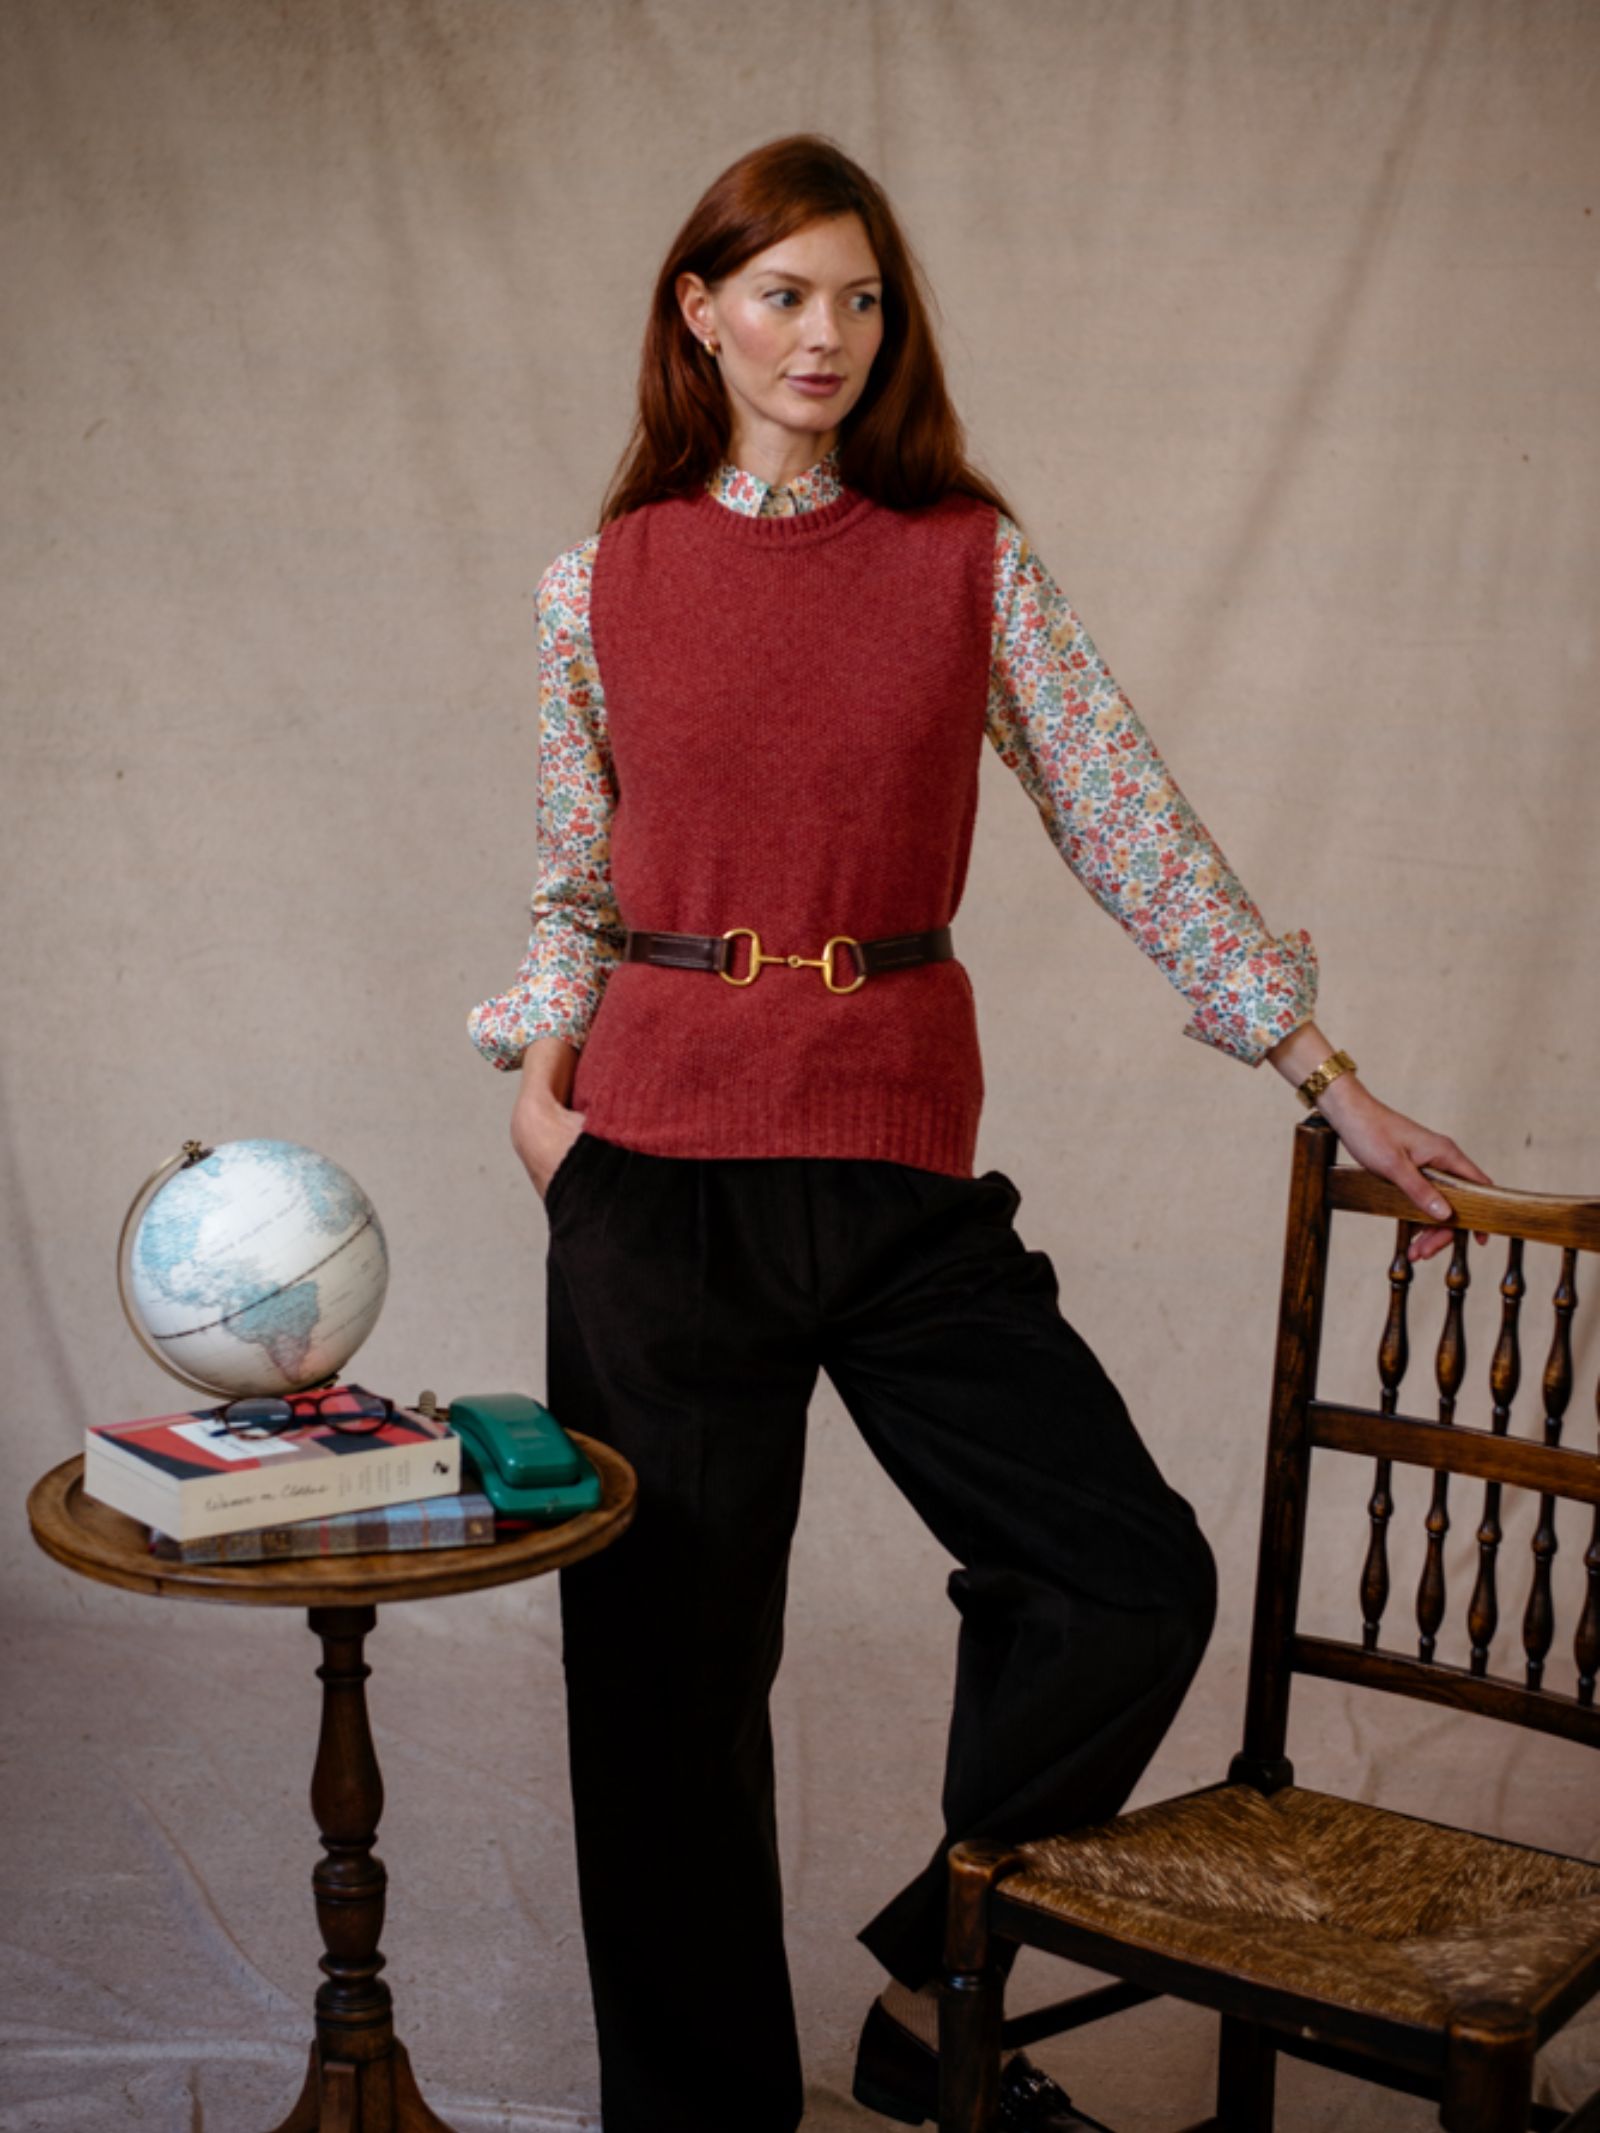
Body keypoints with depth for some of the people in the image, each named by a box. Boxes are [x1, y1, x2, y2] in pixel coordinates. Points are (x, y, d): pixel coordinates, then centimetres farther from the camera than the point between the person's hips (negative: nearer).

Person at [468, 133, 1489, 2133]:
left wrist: (1327, 1074, 1)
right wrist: (536, 1063, -3)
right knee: (672, 1651, 6)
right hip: (661, 1161, 0)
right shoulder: (600, 585, 5)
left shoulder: (969, 560, 4)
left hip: (900, 1153, 1)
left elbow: (1134, 829, 3)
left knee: (1136, 1578, -6)